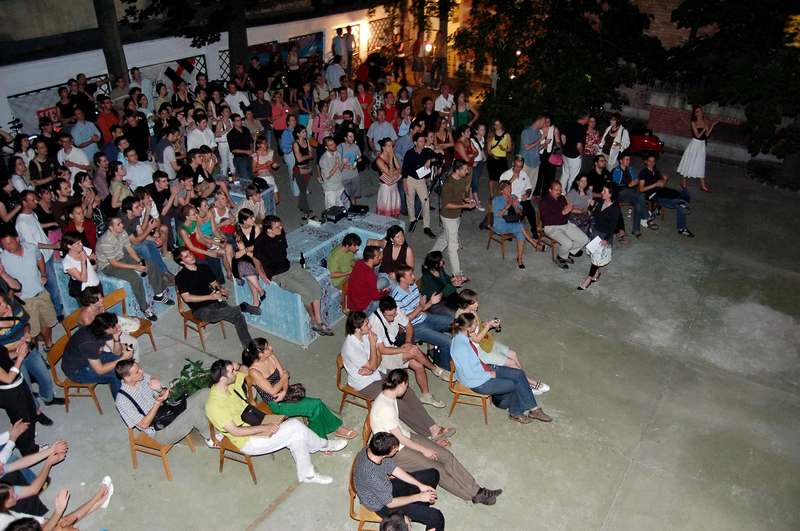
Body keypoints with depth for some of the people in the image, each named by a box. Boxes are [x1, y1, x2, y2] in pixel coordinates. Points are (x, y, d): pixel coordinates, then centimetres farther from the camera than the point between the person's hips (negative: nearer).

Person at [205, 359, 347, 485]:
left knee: (296, 434, -10)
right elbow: (235, 431, -25)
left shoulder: (230, 383, -6)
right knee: (294, 427, -18)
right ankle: (324, 445, 6)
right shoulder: (215, 405, -28)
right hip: (247, 441, -8)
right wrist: (264, 428, -23)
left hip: (253, 424, 8)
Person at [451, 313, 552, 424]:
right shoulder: (461, 347, -31)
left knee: (519, 374, 2)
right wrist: (489, 375, -15)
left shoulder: (463, 337, -3)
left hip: (483, 368, 9)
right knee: (518, 384, -4)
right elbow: (468, 374, -27)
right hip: (477, 382, -9)